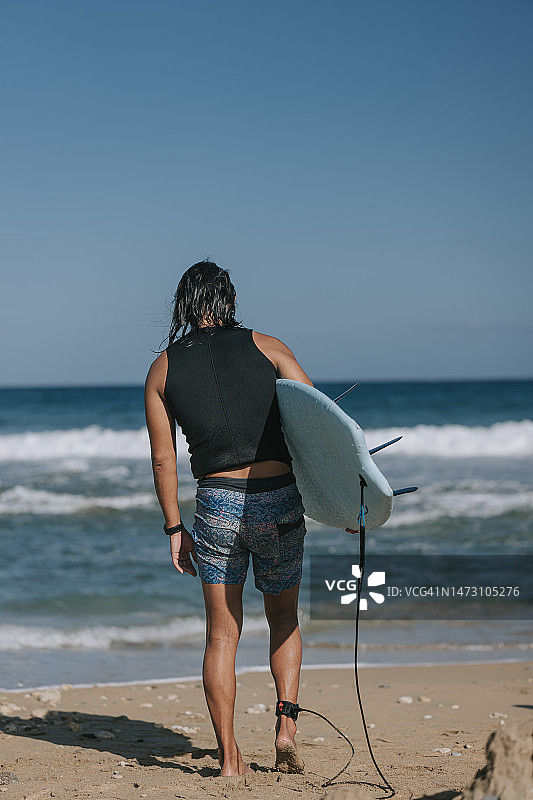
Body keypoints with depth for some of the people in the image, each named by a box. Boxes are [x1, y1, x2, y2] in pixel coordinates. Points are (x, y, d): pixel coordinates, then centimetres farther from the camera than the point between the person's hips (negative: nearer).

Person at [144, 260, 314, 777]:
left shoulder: (163, 367, 5)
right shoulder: (266, 347, 2)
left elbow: (162, 459, 4)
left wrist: (174, 528, 12)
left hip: (217, 504, 0)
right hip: (279, 501, 0)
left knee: (222, 633, 9)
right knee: (283, 619, 20)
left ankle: (228, 756, 7)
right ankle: (286, 725, 5)